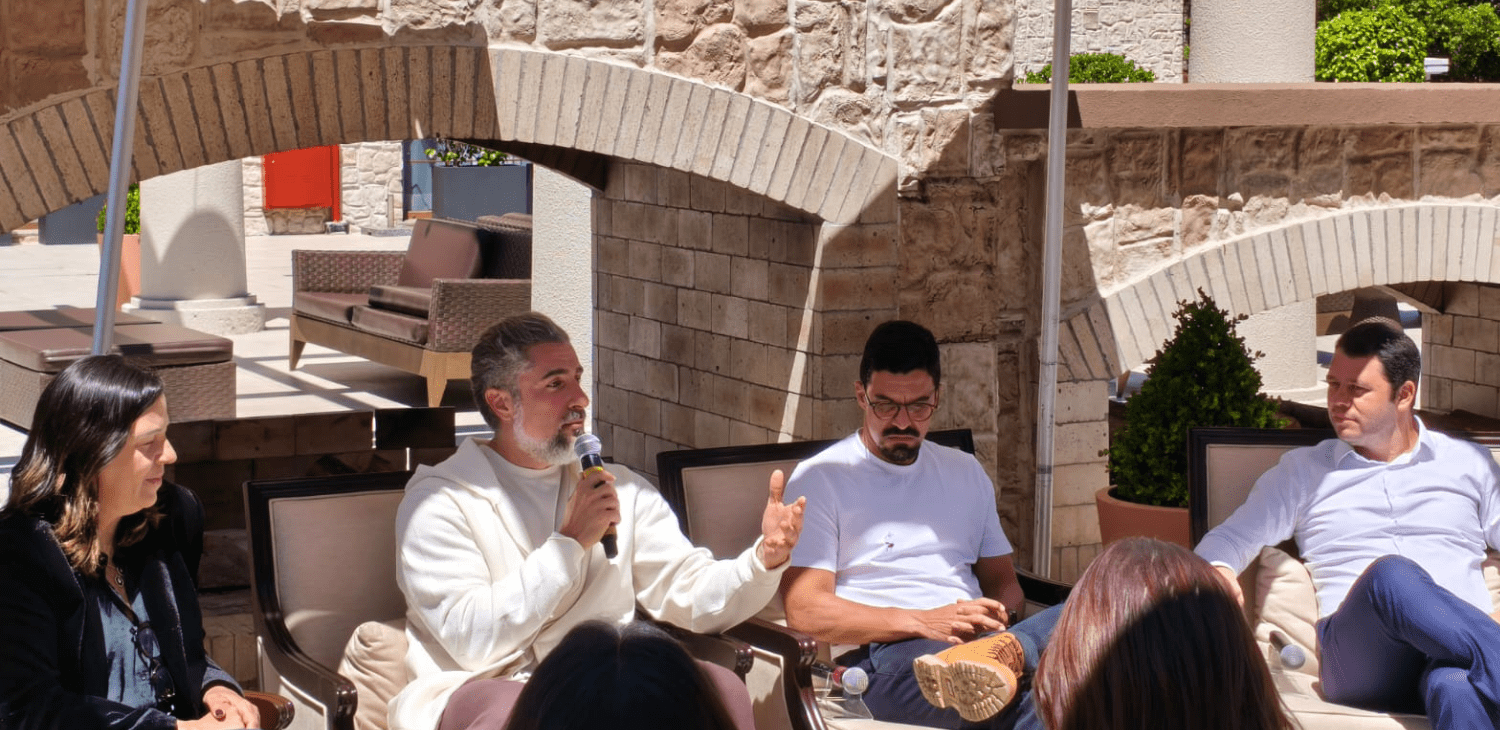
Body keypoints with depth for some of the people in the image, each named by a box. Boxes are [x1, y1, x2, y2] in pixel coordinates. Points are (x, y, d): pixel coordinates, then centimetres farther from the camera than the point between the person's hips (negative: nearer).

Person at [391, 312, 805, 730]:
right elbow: (473, 641, -12)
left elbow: (694, 598, 9)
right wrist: (570, 543, -11)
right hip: (490, 692, -4)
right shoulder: (440, 501, 0)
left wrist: (766, 557, -11)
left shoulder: (620, 490, 18)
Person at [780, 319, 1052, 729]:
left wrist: (997, 615, -2)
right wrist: (923, 622, -16)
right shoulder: (821, 478, 6)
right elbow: (804, 611, -4)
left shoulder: (965, 473, 25)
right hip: (883, 658, -6)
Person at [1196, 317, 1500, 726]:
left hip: (1461, 650, 0)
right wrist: (1217, 570, -8)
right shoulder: (1303, 472, 21)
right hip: (1359, 659, 0)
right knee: (1390, 575, -39)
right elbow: (1231, 538, 17)